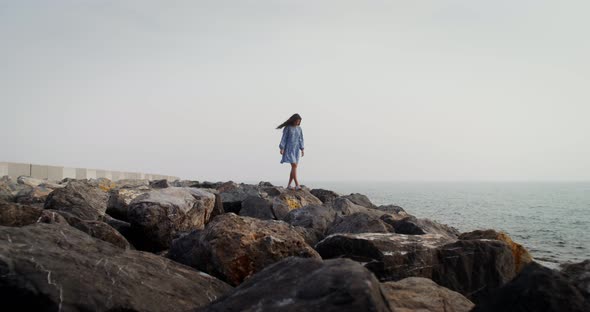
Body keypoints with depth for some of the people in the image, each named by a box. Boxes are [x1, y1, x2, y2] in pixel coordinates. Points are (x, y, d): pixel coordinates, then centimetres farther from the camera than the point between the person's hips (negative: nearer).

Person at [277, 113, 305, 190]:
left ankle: (289, 185, 9)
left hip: (296, 149, 6)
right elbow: (283, 138, -8)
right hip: (289, 149, -6)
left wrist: (302, 149, 4)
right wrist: (282, 149, -14)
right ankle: (297, 185, -22)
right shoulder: (287, 127, -6)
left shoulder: (299, 128, 10)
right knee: (294, 166, -18)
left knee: (294, 167, 0)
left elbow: (300, 139, 11)